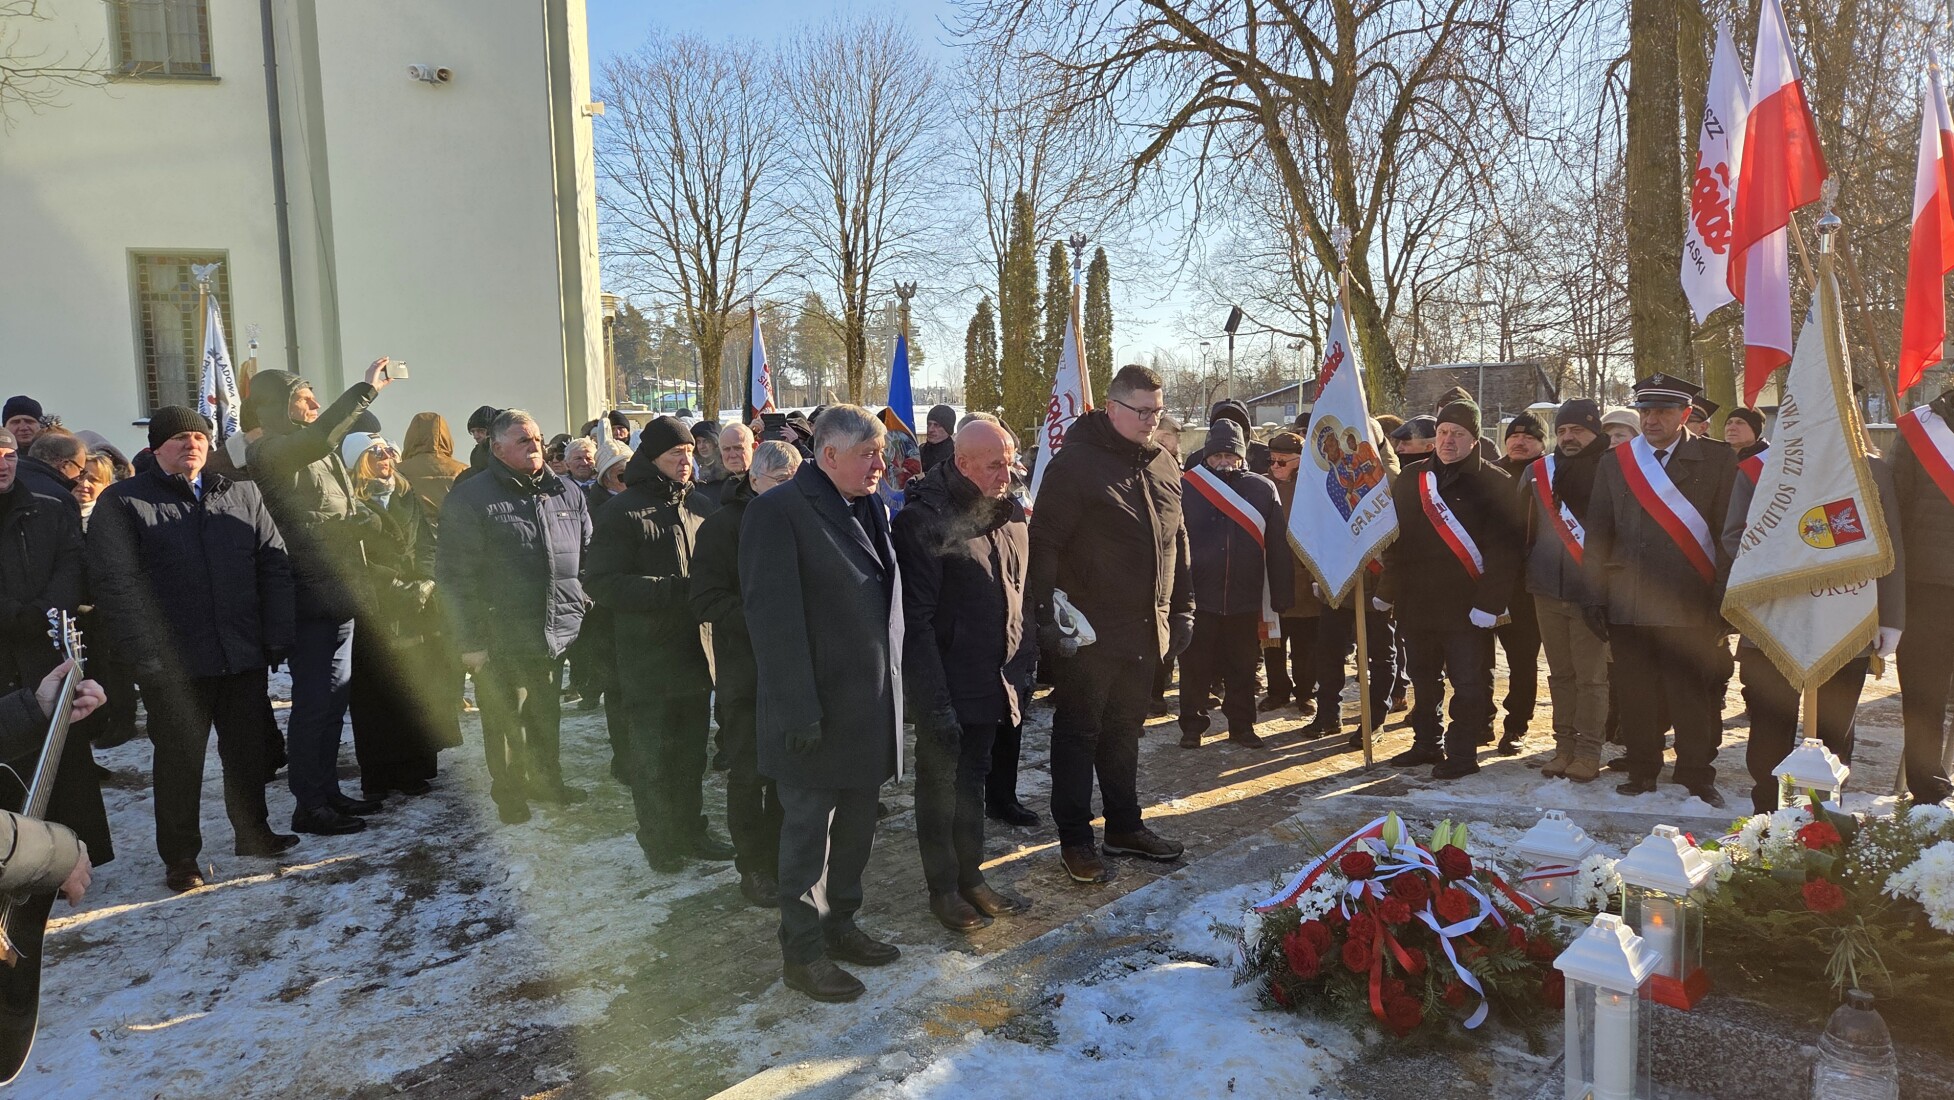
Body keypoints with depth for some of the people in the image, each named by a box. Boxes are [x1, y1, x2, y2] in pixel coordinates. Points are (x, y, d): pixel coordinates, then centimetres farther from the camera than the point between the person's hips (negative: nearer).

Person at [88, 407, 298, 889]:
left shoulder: (243, 494, 12)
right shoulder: (121, 502, 1)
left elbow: (274, 566, 8)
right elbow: (115, 583, -7)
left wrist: (278, 636, -1)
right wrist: (144, 652, -15)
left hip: (244, 655, 3)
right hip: (174, 663, -3)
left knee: (248, 752, 14)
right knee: (179, 762, 7)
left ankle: (253, 832, 31)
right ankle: (179, 858, 19)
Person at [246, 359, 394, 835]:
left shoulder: (325, 453, 18)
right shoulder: (270, 453, -10)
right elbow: (317, 437, -31)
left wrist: (370, 519, 8)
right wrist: (366, 389, -28)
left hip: (339, 595, 9)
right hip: (309, 599, -9)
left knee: (335, 697, 14)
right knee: (314, 701, -3)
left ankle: (328, 792, 24)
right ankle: (309, 805, 6)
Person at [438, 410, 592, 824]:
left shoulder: (566, 494, 8)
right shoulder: (471, 498, -7)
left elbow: (589, 558, 14)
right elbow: (454, 575, -10)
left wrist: (586, 615, 9)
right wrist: (469, 642, -13)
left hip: (557, 635, 5)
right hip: (502, 641, -4)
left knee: (548, 718, 18)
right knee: (506, 722, 7)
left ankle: (547, 780, 35)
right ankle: (510, 792, 24)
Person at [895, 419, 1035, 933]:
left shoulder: (1009, 514, 5)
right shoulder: (924, 519, -19)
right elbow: (916, 619, -21)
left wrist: (1023, 668, 11)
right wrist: (935, 700, -24)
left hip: (993, 680, 7)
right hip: (947, 687, -7)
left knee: (972, 780, 20)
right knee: (941, 786, 8)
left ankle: (971, 876, 34)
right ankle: (943, 889, 23)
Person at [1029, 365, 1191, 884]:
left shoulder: (1164, 465, 9)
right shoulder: (1076, 462, -13)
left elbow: (1177, 542, 18)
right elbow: (1044, 544, -15)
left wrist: (1182, 607, 16)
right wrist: (1049, 617, -19)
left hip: (1145, 629, 7)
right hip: (1088, 631, -6)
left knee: (1124, 731, 18)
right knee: (1078, 733, 5)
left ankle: (1125, 825, 30)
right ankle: (1075, 838, 15)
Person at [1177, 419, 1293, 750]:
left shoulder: (1262, 489, 3)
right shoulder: (1187, 487, -2)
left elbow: (1278, 547, 3)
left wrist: (1281, 597, 1)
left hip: (1245, 599, 2)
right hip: (1197, 597, -1)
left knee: (1242, 668, 12)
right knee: (1195, 667, 8)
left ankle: (1242, 724, 26)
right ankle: (1192, 725, 21)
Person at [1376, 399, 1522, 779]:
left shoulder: (1494, 483, -5)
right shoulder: (1411, 478, 9)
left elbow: (1504, 549, -11)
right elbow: (1394, 540, 14)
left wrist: (1490, 602, -18)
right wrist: (1387, 590, 12)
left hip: (1465, 607, -5)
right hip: (1415, 602, 5)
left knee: (1468, 684, 1)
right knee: (1423, 680, 16)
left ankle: (1462, 752, 11)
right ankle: (1426, 744, 28)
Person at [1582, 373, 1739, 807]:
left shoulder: (1717, 460, 5)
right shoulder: (1615, 463, 12)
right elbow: (1597, 535, 12)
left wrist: (1723, 600, -4)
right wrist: (1596, 598, 7)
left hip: (1690, 607, -2)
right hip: (1628, 605, 2)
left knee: (1694, 697, 1)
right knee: (1635, 698, 6)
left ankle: (1698, 779, 13)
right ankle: (1642, 773, 18)